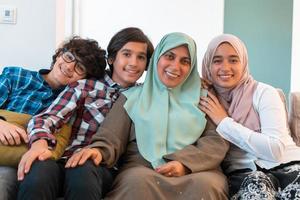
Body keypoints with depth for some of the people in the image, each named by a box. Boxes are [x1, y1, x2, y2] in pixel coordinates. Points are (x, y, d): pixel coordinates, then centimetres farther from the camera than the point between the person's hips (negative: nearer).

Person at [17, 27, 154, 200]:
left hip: (102, 166, 1)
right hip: (66, 158, -1)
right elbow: (48, 118, -2)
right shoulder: (85, 86, 9)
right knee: (38, 173, -36)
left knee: (83, 172, -36)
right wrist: (40, 142, -24)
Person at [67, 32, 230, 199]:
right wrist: (99, 151, -20)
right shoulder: (133, 97, 16)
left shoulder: (202, 97, 18)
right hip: (142, 168, 0)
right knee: (138, 182, -35)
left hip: (195, 170, 1)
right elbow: (111, 137, 5)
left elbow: (218, 139, 6)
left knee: (206, 185, -34)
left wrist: (186, 162, -12)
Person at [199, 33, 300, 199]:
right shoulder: (206, 100, 10)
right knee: (255, 184, -33)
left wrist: (224, 122, -11)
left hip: (285, 166, -1)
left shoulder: (263, 93, -2)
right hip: (243, 172, 2)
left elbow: (276, 149, -13)